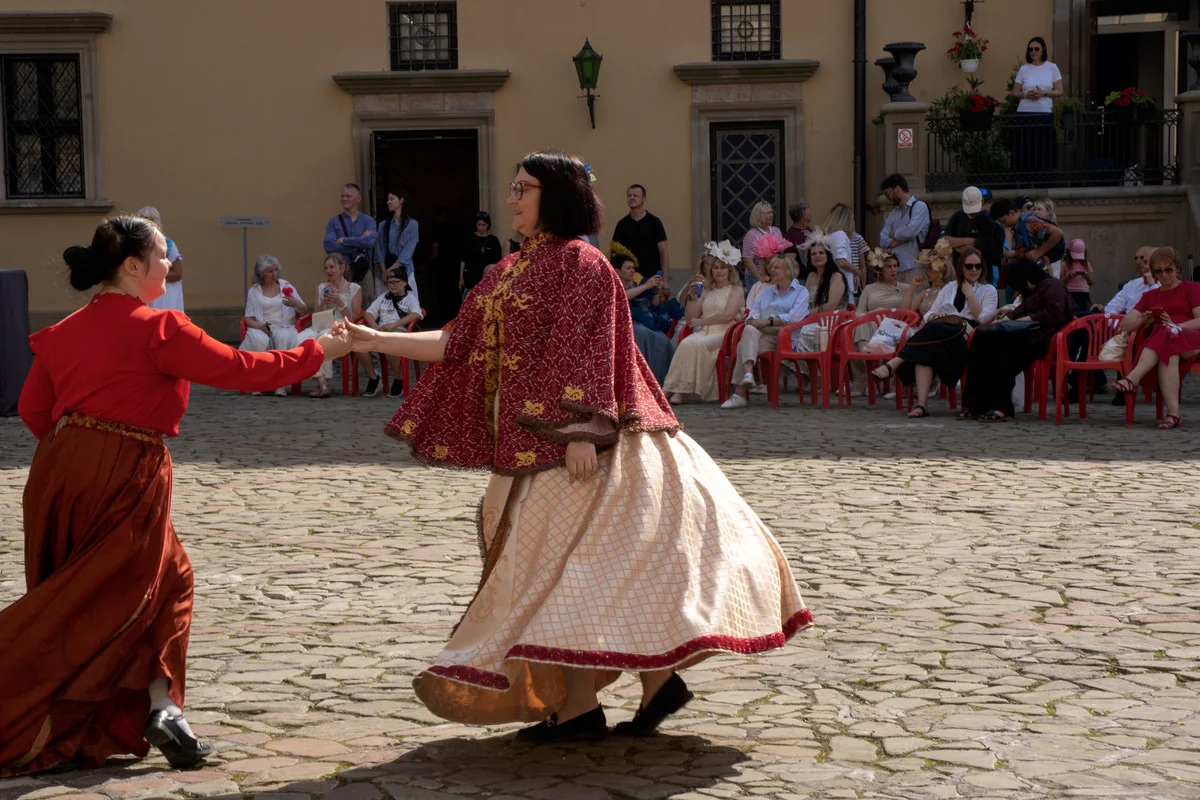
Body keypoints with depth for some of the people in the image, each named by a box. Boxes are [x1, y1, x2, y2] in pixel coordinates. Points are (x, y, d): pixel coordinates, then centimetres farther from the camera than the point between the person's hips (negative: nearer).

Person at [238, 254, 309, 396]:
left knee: (284, 337, -38)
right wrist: (260, 326, -15)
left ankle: (281, 384, -37)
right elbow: (248, 319, 7)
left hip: (284, 327, 0)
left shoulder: (286, 286, 16)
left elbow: (304, 312, 13)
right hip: (262, 328, 0)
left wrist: (297, 304, -10)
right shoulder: (253, 291, 14)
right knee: (260, 340, -37)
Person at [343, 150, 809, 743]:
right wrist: (376, 341, 14)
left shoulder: (580, 262, -8)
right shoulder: (510, 272, 18)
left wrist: (581, 431, -24)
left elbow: (582, 353, -17)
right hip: (529, 444, 9)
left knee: (562, 558, -8)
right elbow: (458, 344, 16)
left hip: (569, 445, -9)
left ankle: (579, 705, 0)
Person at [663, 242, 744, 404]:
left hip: (724, 334, -4)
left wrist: (700, 321, -7)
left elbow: (727, 315, -10)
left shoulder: (735, 290, 8)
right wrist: (692, 297, 4)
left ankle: (680, 390, -32)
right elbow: (689, 318, 17)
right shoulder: (707, 291, 24)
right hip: (704, 332, 4)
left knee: (697, 344, -33)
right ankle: (678, 388, -39)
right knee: (686, 343, -30)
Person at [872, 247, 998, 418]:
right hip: (938, 331, 3)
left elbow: (983, 317, 0)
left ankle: (893, 365, -38)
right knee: (925, 351, -33)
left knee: (933, 330, -35)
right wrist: (932, 318, 0)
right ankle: (922, 403, -45)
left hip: (964, 335, -3)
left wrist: (969, 294, 3)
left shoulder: (988, 290, 16)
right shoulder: (950, 287, 28)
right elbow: (931, 313, 23)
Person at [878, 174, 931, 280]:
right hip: (894, 268, 6)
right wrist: (900, 238, -6)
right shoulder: (893, 213, 21)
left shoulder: (920, 207, 0)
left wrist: (893, 234, 4)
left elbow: (911, 232, -15)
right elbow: (883, 241, 12)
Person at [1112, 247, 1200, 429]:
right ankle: (1173, 414, -51)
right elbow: (1125, 325, 20)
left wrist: (1175, 326, -16)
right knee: (1169, 356, -38)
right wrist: (1142, 321, -3)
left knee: (1164, 337, -40)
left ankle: (1133, 378, -52)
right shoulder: (1150, 296, 30)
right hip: (1157, 341, 3)